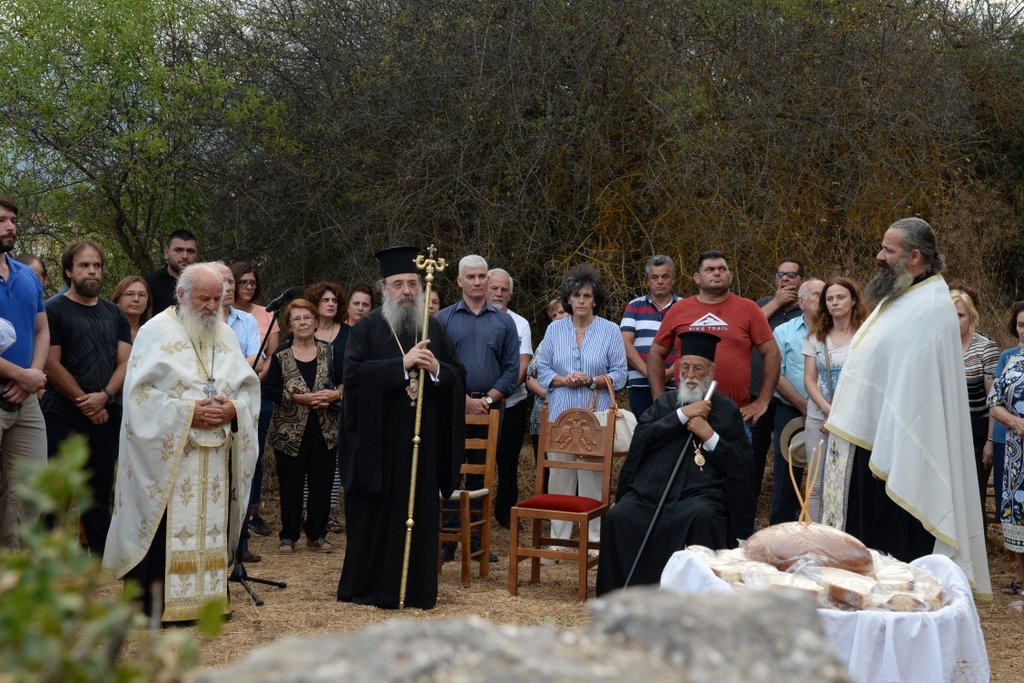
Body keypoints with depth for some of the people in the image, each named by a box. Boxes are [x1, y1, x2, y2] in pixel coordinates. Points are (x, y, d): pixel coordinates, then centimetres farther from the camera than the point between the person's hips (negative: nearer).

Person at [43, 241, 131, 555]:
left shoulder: (114, 314, 13)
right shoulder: (54, 310, -2)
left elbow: (125, 361, 7)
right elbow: (51, 364, -8)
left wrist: (104, 396, -10)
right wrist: (86, 402, -11)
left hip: (106, 417, 5)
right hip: (65, 418, -5)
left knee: (100, 490, 10)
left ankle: (101, 552, 16)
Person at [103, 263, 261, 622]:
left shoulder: (226, 335, 14)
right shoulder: (157, 332, -2)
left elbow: (249, 386, 14)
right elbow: (140, 391, -9)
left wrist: (234, 409, -8)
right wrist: (187, 412, -16)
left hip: (217, 455, 5)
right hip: (167, 454, -5)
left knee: (213, 524, 6)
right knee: (169, 530, -6)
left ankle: (210, 597, 13)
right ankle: (156, 605, 0)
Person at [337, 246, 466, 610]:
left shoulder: (434, 329, 11)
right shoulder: (367, 328, 0)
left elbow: (460, 378, 9)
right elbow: (354, 373, -13)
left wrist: (436, 369, -12)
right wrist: (403, 364, -18)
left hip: (423, 442, 3)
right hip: (378, 441, -3)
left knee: (420, 514, 5)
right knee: (374, 516, 2)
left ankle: (416, 589, 13)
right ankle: (367, 586, 14)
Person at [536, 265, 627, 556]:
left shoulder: (610, 331, 4)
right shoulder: (555, 330, 10)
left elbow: (619, 374, 3)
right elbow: (542, 370, 10)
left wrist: (592, 380, -13)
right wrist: (565, 380, -9)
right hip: (560, 415, 2)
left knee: (593, 478, -2)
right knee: (559, 477, 1)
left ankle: (594, 540, 6)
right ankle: (558, 537, 10)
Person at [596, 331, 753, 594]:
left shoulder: (727, 411, 15)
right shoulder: (665, 403, 22)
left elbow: (741, 464, 7)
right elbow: (641, 436, 3)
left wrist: (709, 435, -4)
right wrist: (681, 415, -3)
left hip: (700, 493, -2)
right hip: (650, 489, 2)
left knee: (699, 517, -37)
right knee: (618, 517, -26)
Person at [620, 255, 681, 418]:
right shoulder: (634, 307, 13)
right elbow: (626, 343, 3)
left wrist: (671, 372, -15)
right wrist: (648, 372, -9)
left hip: (675, 385, -1)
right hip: (640, 386, 1)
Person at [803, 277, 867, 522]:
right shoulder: (817, 338, 11)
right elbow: (809, 380, 7)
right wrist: (828, 409, -10)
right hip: (819, 417, 3)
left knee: (849, 484, -8)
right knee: (817, 485, 2)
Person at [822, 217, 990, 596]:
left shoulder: (929, 308, -18)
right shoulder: (900, 297, 13)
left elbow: (913, 387, -24)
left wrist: (886, 458, -25)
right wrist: (839, 420, 17)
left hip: (891, 451, -10)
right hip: (866, 441, 10)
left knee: (892, 549, 0)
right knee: (865, 541, 16)